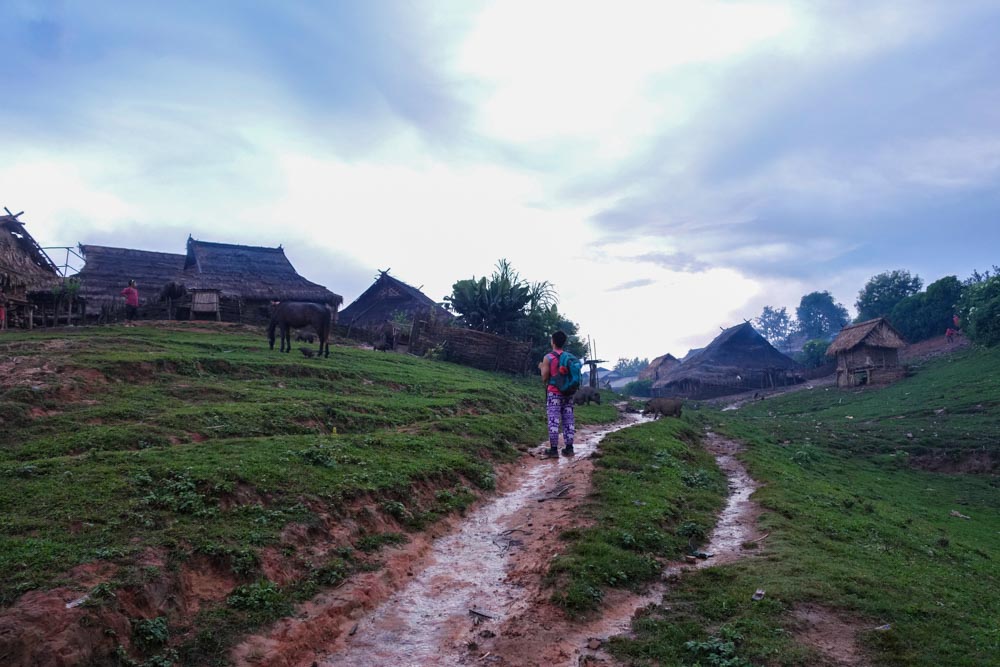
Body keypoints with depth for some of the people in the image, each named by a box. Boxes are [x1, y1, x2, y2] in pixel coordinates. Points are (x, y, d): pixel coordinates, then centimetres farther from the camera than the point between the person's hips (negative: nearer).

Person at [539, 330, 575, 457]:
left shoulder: (548, 358, -7)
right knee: (568, 420, 7)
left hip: (554, 393, -4)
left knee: (553, 421, -3)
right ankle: (569, 448, 8)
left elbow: (544, 378, -6)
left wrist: (542, 368, 11)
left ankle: (554, 449, -4)